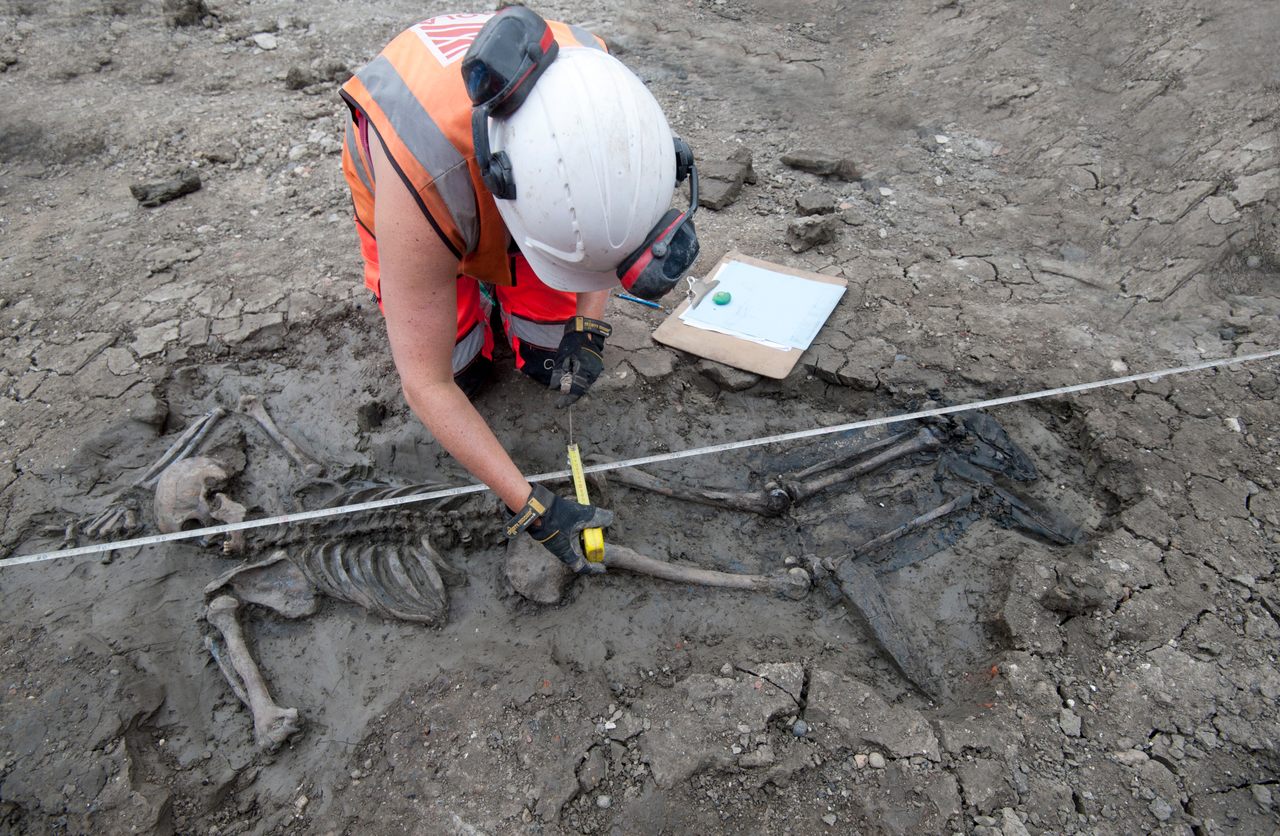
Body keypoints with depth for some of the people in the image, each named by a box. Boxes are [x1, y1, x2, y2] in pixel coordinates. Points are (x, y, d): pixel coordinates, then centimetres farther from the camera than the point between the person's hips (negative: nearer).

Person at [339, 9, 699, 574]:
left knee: (551, 363, -4)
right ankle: (472, 286, 21)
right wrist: (530, 509, -36)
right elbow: (426, 385, -37)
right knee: (460, 371, -7)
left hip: (523, 184, 2)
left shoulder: (595, 82, -36)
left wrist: (589, 326, -22)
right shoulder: (420, 186, -47)